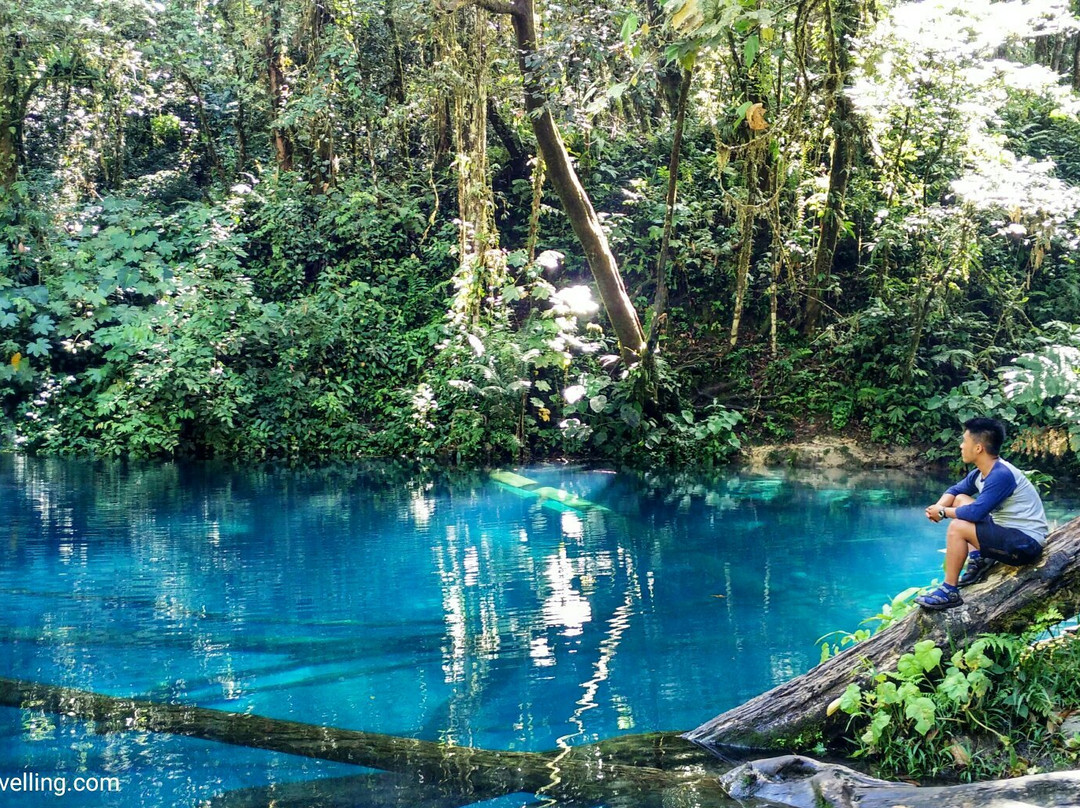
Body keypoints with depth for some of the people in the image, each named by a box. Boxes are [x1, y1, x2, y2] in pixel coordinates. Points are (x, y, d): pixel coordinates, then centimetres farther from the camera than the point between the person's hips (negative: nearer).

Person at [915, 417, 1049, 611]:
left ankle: (949, 591, -13)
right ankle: (978, 559, 6)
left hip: (1026, 543, -10)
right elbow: (954, 491, 18)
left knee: (957, 527, -22)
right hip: (1009, 530, 10)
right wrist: (939, 506, -4)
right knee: (960, 500, 13)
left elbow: (975, 512, -29)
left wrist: (942, 512, -12)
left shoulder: (1001, 475, -24)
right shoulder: (980, 473, 4)